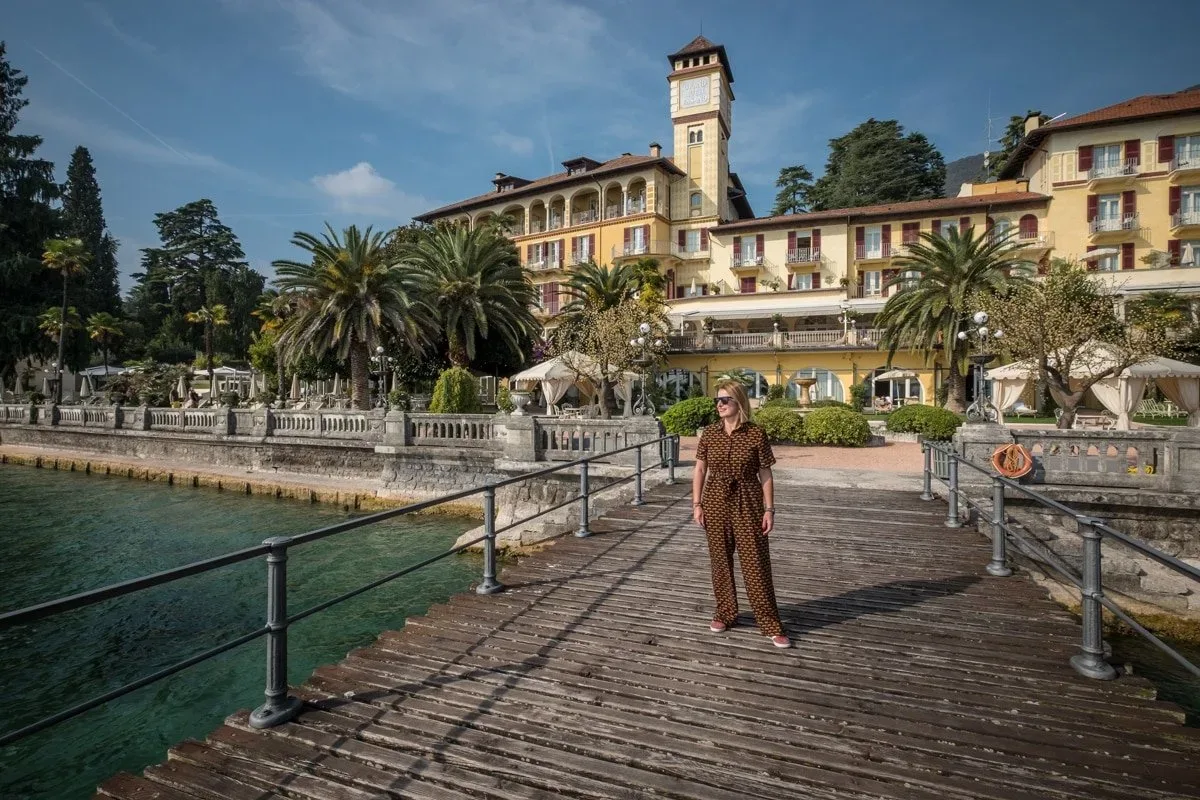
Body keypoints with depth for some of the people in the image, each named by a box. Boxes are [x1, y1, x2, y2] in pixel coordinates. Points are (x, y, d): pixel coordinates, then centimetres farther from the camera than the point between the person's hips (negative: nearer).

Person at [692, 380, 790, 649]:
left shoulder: (756, 434, -8)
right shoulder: (709, 433, -1)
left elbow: (765, 474, -3)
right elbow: (700, 470, 4)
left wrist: (769, 509, -6)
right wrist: (697, 504, -1)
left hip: (748, 505, -2)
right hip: (716, 503, 3)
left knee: (756, 564, 2)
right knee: (720, 560, 12)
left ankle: (771, 624, 14)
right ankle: (725, 614, 31)